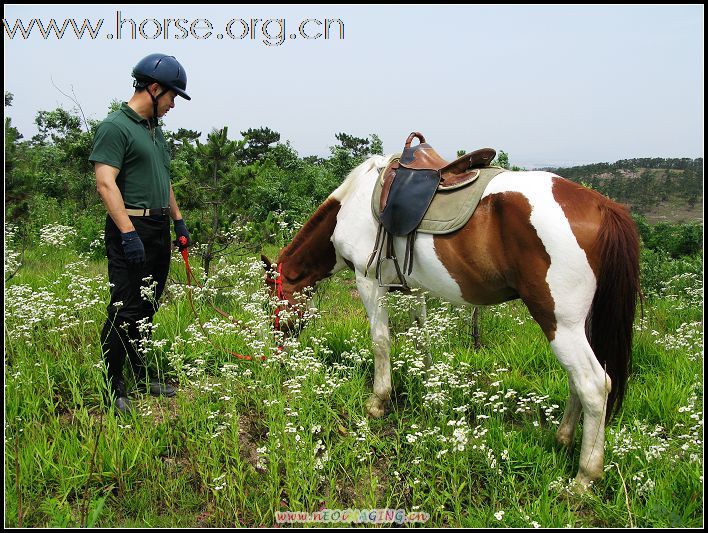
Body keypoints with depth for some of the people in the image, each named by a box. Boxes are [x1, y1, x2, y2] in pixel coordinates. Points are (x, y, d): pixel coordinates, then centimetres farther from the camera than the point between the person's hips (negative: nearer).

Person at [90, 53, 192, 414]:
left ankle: (140, 374, 25)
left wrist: (179, 221, 22)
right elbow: (105, 183, -18)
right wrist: (128, 233, -23)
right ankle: (113, 388, 1)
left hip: (158, 230, 9)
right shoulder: (115, 126, -10)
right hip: (131, 229, -9)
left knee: (148, 308, 14)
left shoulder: (154, 129, 18)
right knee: (125, 309, -7)